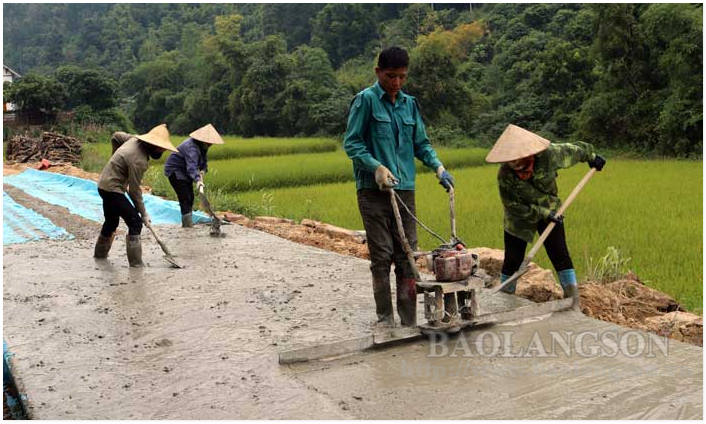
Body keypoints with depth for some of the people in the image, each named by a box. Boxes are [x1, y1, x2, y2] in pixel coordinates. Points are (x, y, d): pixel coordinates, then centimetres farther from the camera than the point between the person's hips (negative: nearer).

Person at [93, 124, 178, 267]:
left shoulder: (135, 139, -2)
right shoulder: (139, 161, -27)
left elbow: (116, 136, 17)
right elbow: (134, 190, -22)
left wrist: (117, 157, 26)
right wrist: (144, 214, -13)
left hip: (104, 185, 10)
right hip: (112, 189, -10)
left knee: (112, 222, 25)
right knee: (135, 223, -11)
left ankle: (100, 253, 42)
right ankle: (136, 262, -9)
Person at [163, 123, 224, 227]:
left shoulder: (202, 147, -1)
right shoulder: (192, 147, -32)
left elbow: (204, 161, 8)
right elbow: (191, 166, -46)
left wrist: (202, 171, -14)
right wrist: (197, 180, -60)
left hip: (184, 172, 10)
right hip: (174, 170, -10)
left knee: (190, 197, 12)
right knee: (185, 198, -16)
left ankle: (187, 223, 22)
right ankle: (188, 223, -17)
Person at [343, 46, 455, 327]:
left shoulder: (410, 104, 15)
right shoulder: (366, 100, -1)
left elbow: (421, 144, 20)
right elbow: (351, 143, -4)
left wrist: (438, 167, 2)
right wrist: (376, 167, -17)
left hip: (405, 189, 5)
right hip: (373, 190, -5)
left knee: (407, 256, 5)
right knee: (382, 256, -2)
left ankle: (409, 322, 13)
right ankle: (385, 320, 10)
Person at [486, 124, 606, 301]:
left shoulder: (548, 155, -24)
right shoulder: (504, 175, -25)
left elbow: (573, 150, -4)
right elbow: (512, 205, -20)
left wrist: (591, 156, 14)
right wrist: (543, 214, -23)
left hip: (550, 212, 0)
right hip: (519, 220, 0)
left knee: (560, 255, -5)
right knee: (512, 260, 4)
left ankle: (573, 299, 5)